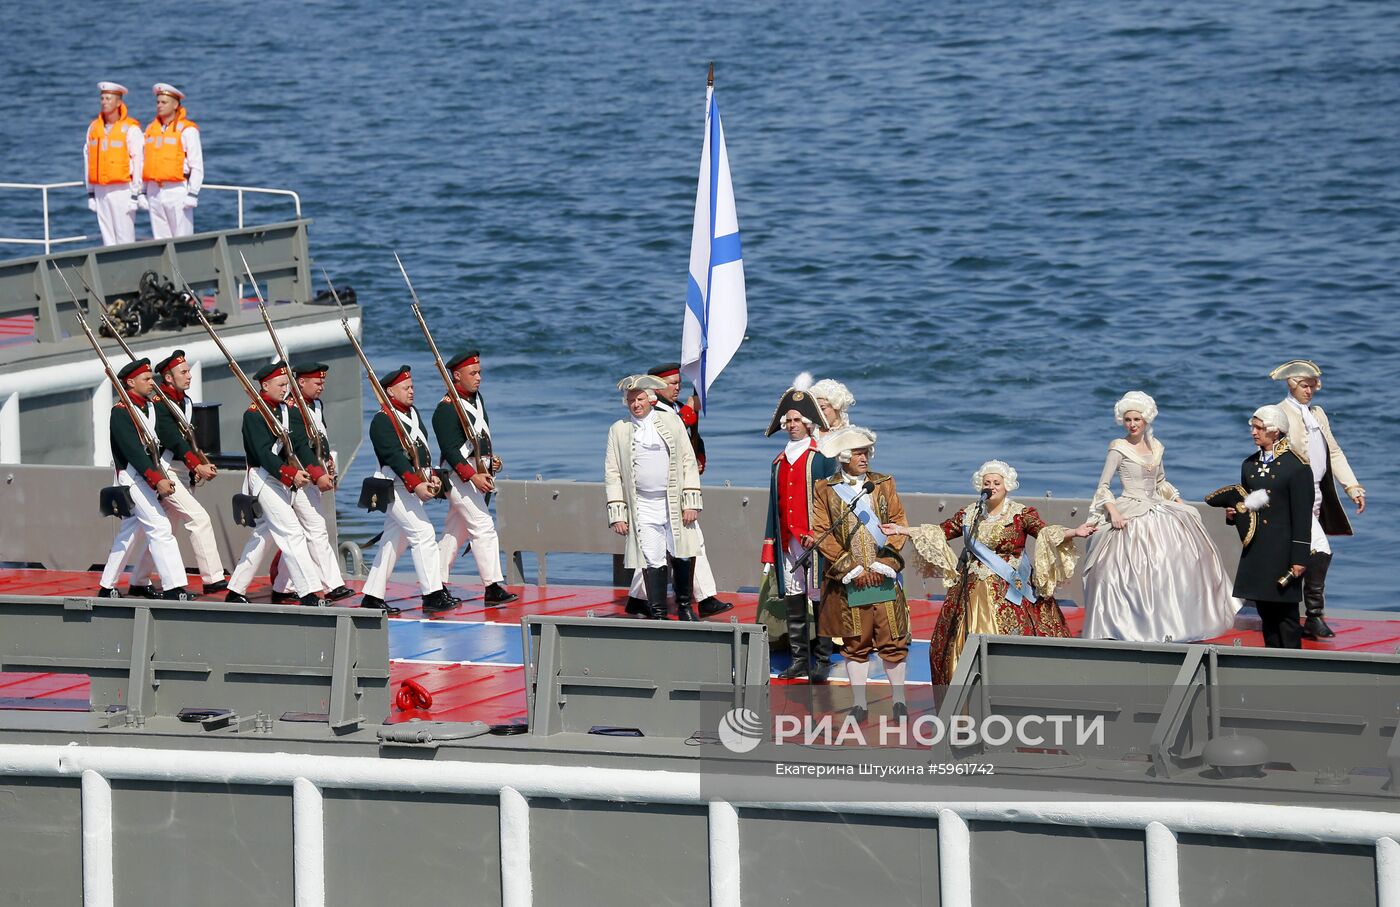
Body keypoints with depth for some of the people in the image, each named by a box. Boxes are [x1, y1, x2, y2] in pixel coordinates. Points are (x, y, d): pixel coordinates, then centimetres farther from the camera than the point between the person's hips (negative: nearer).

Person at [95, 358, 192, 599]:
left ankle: (107, 588, 22)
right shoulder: (121, 412, -14)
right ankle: (173, 589, -20)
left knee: (129, 532, 14)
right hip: (134, 477, -9)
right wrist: (157, 480, -27)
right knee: (160, 528, -15)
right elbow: (133, 451, -22)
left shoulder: (149, 407, 13)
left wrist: (162, 476, 6)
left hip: (150, 475, 9)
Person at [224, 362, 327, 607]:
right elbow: (263, 452, -21)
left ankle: (236, 592, 22)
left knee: (263, 536, 14)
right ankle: (309, 595, -18)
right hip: (265, 479, -9)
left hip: (285, 482, 9)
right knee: (292, 533, -14)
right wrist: (290, 474, -29)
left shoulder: (284, 410, 14)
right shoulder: (254, 414, -12)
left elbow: (299, 443, 9)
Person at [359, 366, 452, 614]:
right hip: (398, 486, -9)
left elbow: (423, 449, 19)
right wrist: (416, 484, -29)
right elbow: (394, 456, -21)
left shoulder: (412, 414, 17)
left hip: (416, 484, 9)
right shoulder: (382, 421, -12)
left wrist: (431, 475, 4)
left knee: (394, 542, 11)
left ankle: (372, 597, 16)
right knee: (424, 534, -15)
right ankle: (432, 595, -16)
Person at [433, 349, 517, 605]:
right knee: (483, 527, -14)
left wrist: (492, 459, 12)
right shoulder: (447, 409, -15)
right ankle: (493, 588, -16)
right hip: (461, 475, -9)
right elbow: (450, 449, -20)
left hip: (479, 473, 9)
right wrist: (473, 476, -27)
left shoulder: (476, 398, 13)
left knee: (455, 532, 12)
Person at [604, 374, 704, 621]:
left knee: (683, 555, 3)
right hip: (643, 507, -1)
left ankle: (684, 606, 21)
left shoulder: (672, 421, 5)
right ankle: (658, 614, 4)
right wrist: (617, 514, -2)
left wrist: (691, 502, -2)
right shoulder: (618, 430, 4)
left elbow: (689, 462, 6)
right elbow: (612, 474, 5)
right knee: (652, 561, -3)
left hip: (675, 505, 1)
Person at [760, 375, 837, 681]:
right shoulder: (779, 463, 16)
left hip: (816, 541, -5)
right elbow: (774, 507, 17)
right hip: (787, 543, 5)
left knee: (820, 599, -3)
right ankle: (800, 661, 11)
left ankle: (822, 661, 2)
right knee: (793, 602, 6)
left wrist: (818, 535, -14)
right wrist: (769, 553, 13)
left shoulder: (822, 457, 0)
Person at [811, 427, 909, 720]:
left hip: (884, 576, 1)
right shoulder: (825, 490, 3)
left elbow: (898, 525, 4)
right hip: (847, 579, -1)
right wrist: (852, 569, -9)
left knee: (893, 640, -1)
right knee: (855, 642, 3)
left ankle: (899, 700, 8)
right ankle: (859, 703, 10)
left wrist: (884, 564, -8)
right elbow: (821, 534, -3)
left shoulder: (884, 485, 9)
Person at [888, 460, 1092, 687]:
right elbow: (940, 531, 19)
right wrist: (903, 531, 17)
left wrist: (1074, 533, -31)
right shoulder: (969, 514, 10)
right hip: (974, 591, 4)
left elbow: (1046, 532, -14)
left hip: (1010, 592, -4)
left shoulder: (1021, 514, -2)